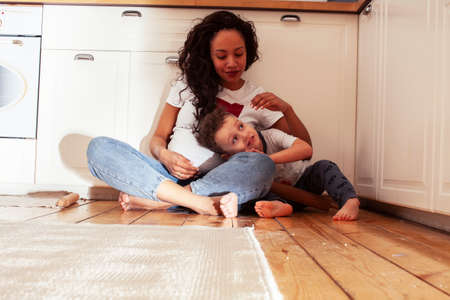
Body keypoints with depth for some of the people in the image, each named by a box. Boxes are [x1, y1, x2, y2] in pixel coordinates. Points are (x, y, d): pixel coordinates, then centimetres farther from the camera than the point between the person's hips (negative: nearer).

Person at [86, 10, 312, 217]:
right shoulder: (189, 85, 14)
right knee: (99, 147, -20)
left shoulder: (257, 98, 12)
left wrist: (286, 109, -7)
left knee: (262, 165, -33)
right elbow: (158, 137, 13)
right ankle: (200, 203, -34)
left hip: (215, 183, -1)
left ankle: (154, 201, -26)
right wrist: (164, 155, -11)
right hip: (169, 177, 2)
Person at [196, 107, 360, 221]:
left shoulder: (271, 136, -23)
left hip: (305, 181, -1)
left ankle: (350, 201, -43)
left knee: (324, 167, -28)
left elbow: (306, 149, -37)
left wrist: (268, 160, -40)